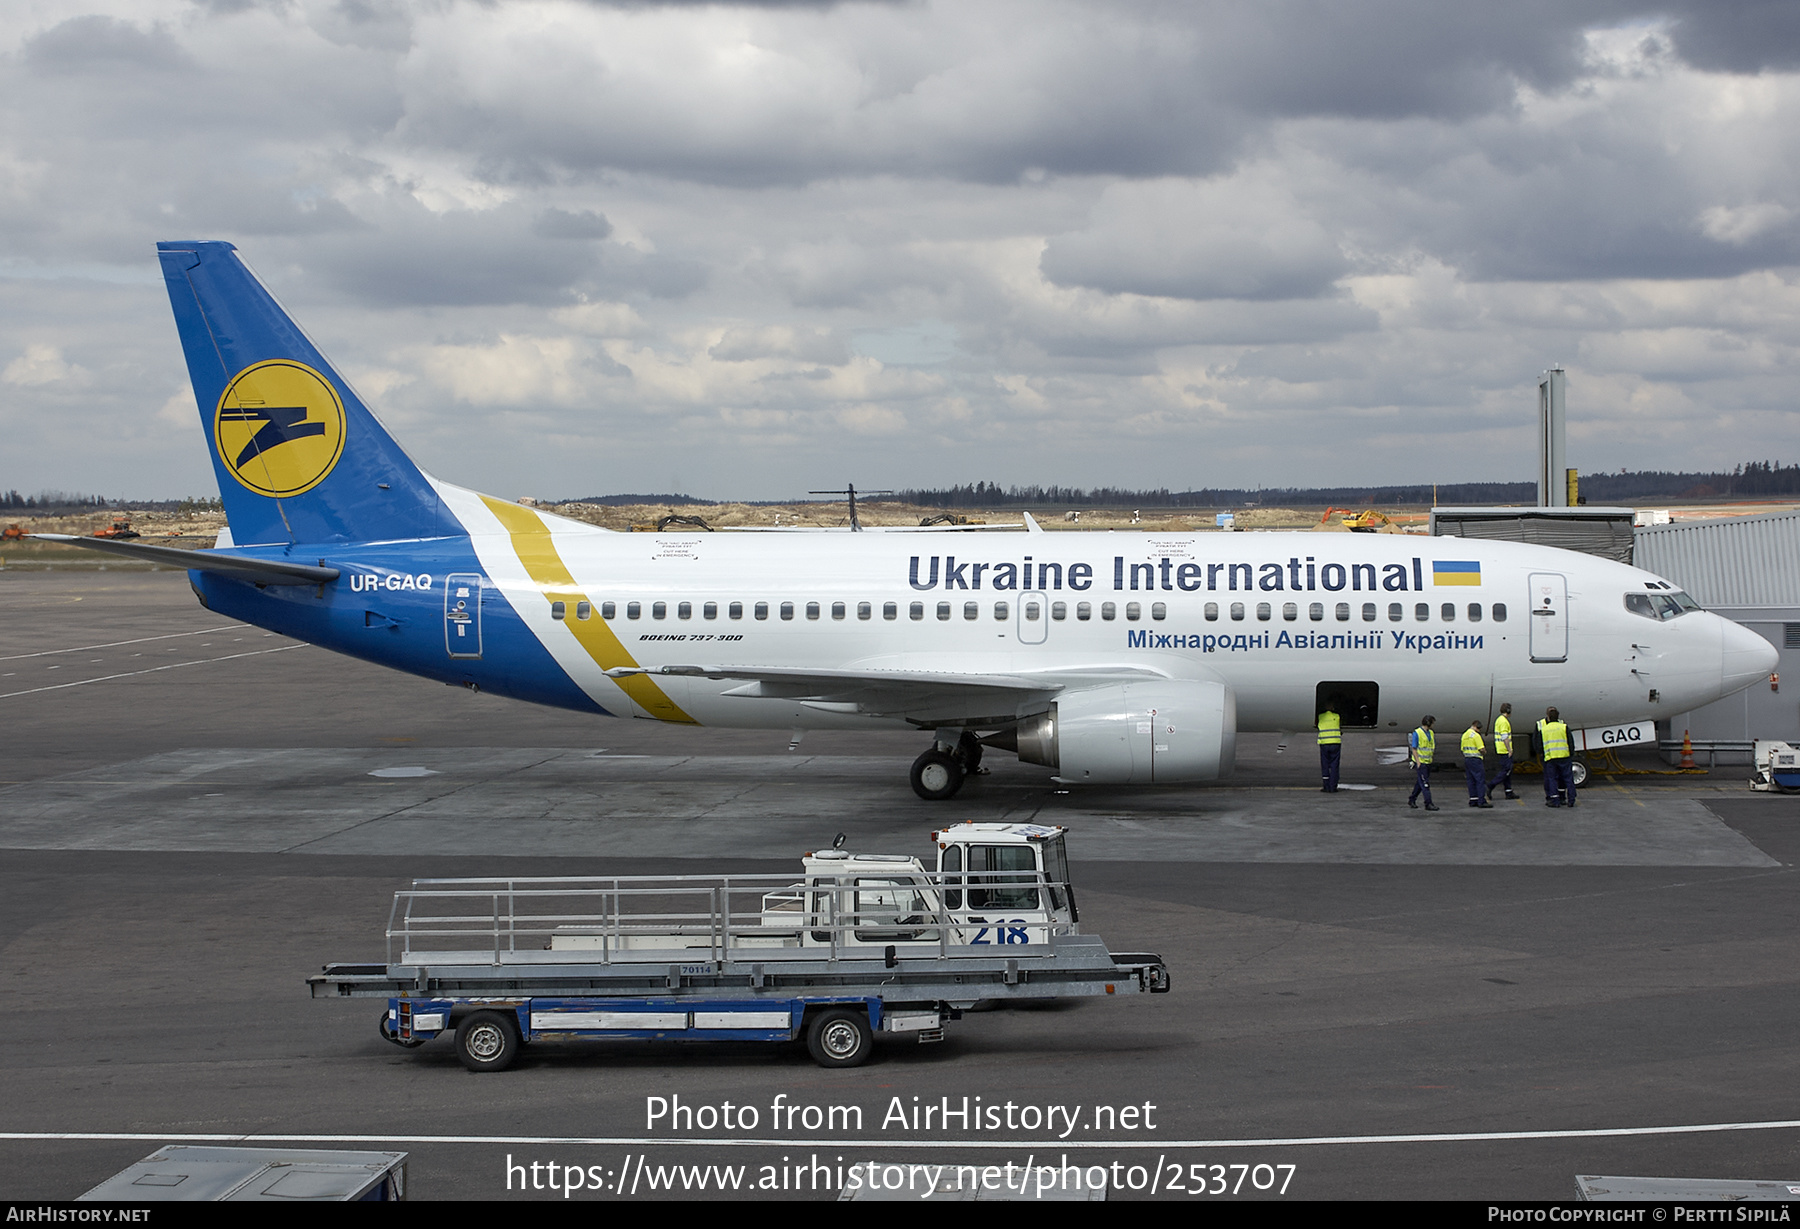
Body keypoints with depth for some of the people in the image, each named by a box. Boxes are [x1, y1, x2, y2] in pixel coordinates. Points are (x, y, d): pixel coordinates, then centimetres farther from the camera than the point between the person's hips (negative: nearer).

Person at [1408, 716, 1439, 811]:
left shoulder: (1431, 733, 12)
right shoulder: (1417, 733, -10)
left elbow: (1433, 747, 20)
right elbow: (1414, 749, -12)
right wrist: (1418, 762, -17)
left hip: (1428, 762, 8)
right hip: (1420, 762, -7)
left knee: (1420, 783, 13)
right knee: (1425, 784, -9)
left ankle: (1412, 800, 25)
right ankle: (1428, 804, -10)